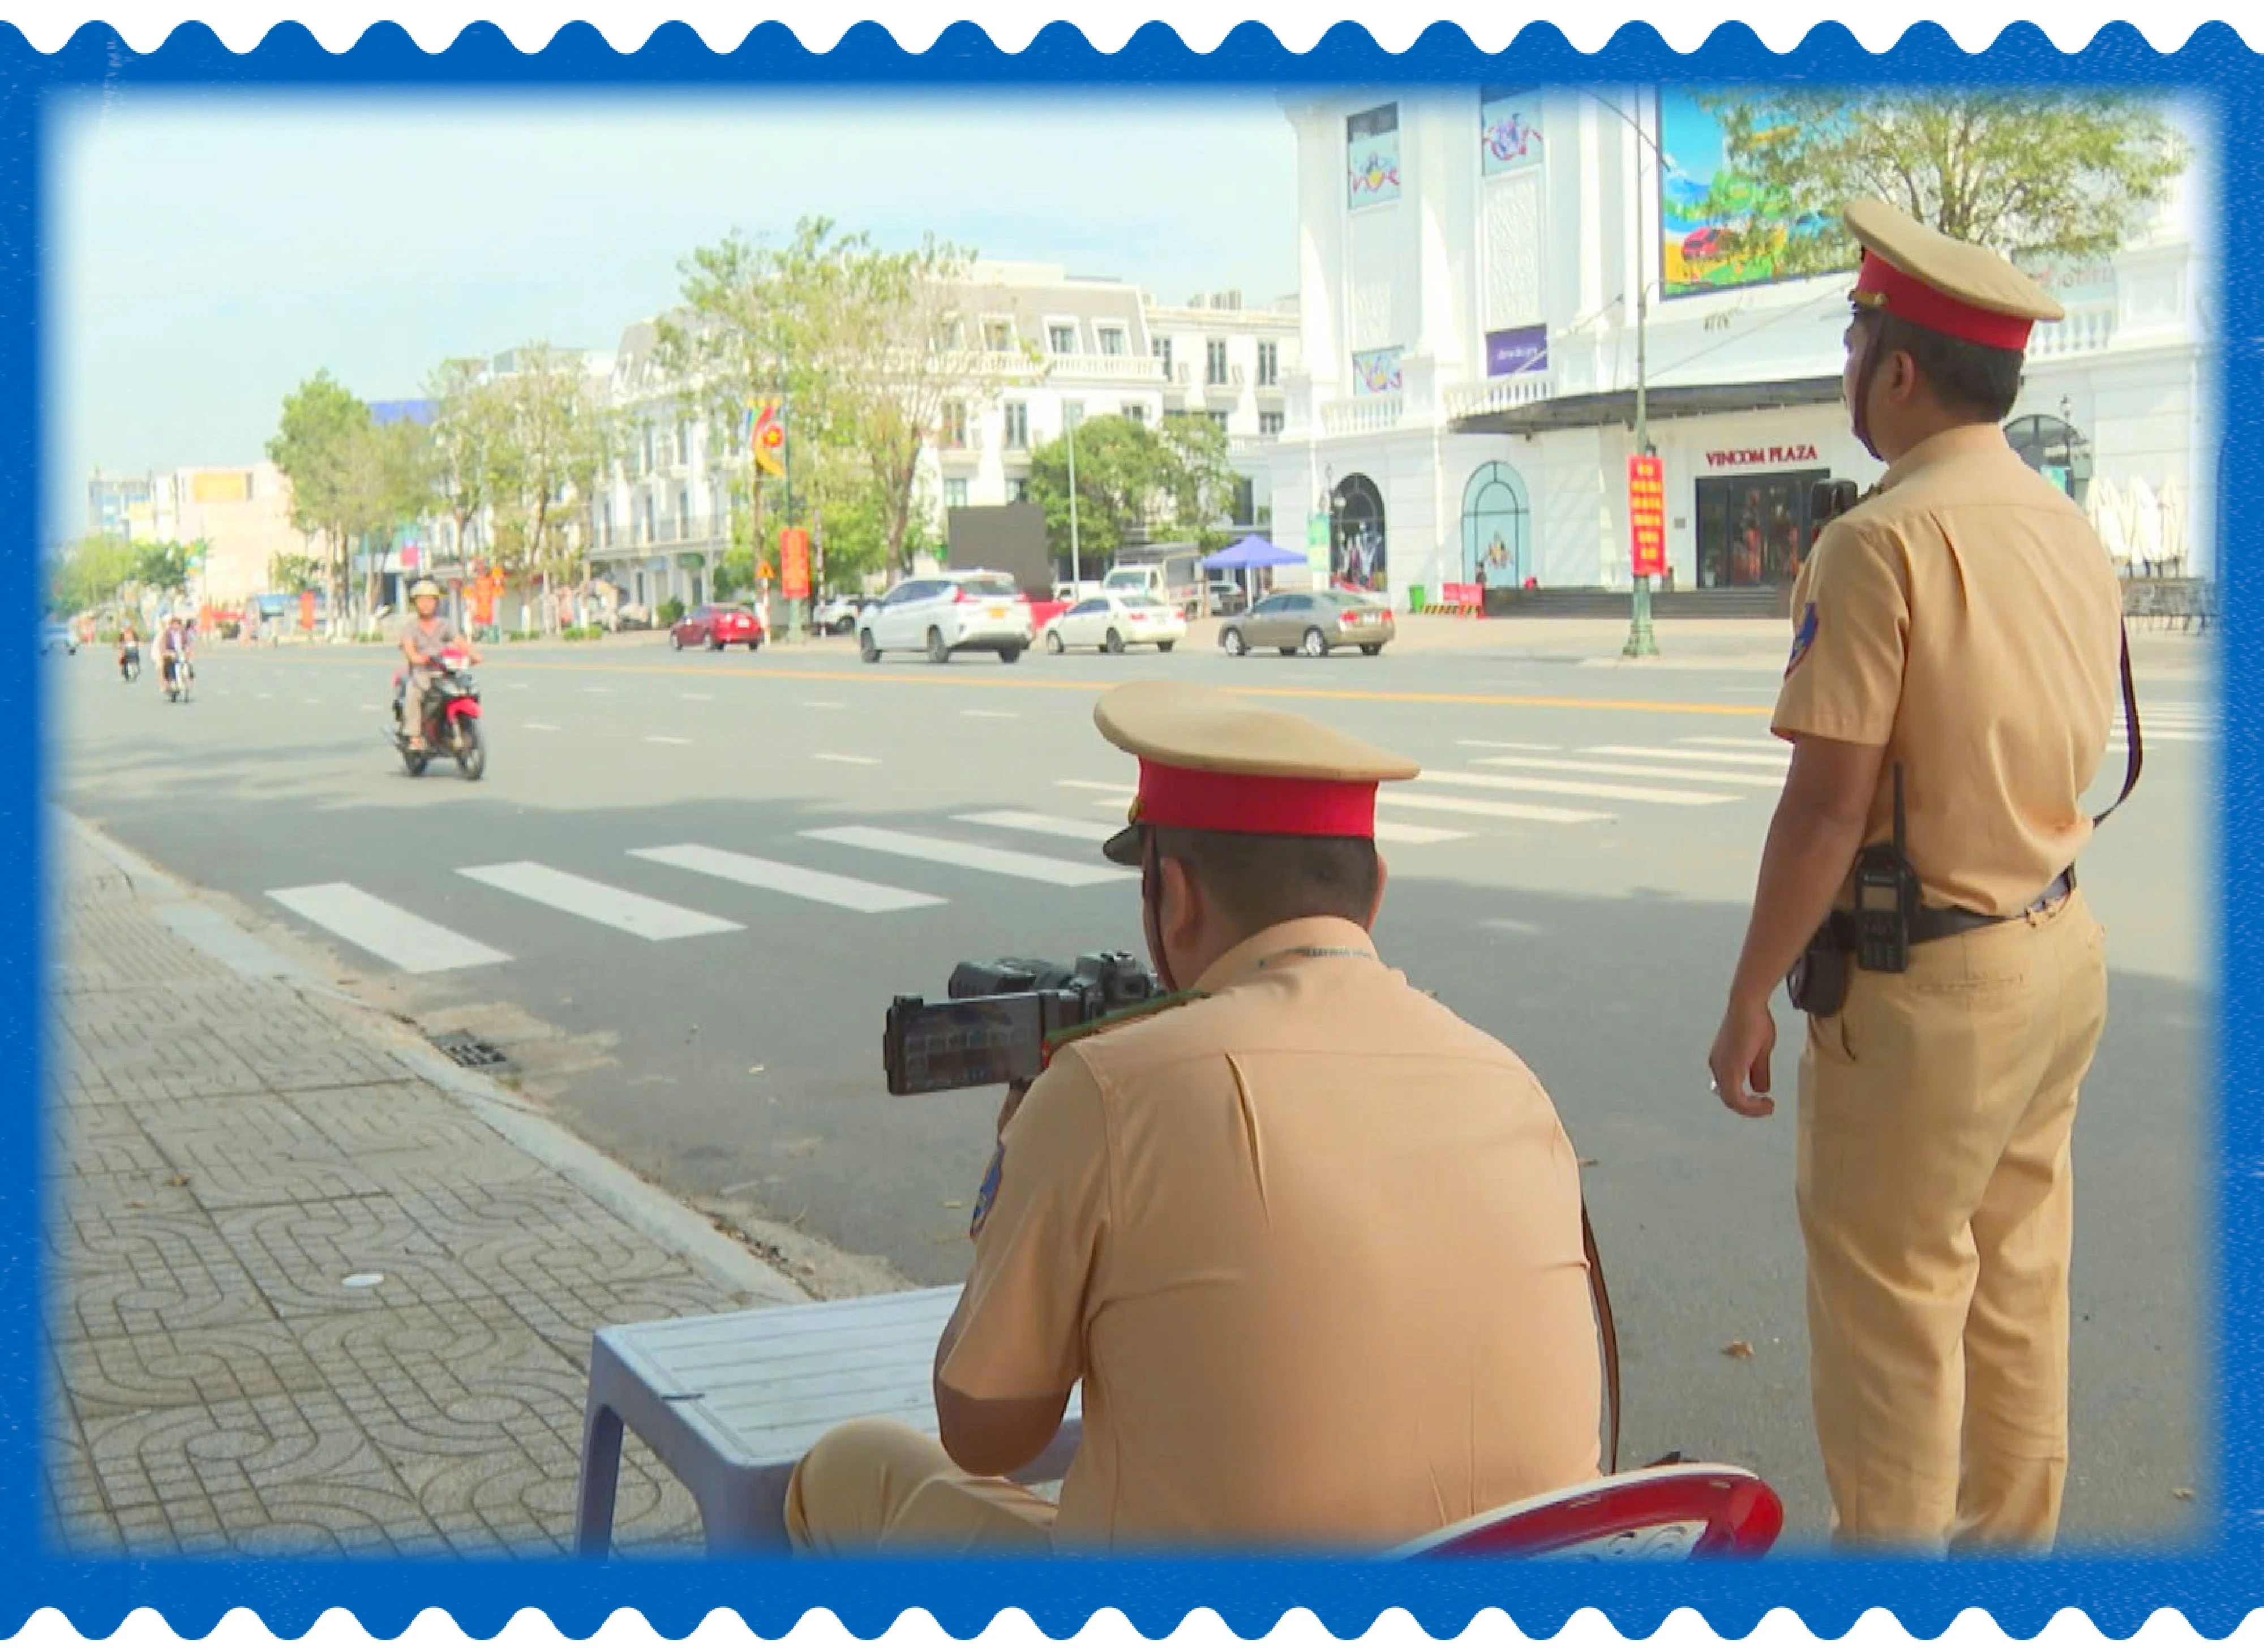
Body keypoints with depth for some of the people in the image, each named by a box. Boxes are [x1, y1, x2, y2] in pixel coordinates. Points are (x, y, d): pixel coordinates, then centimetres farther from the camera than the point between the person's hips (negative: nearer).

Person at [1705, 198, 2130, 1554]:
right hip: (2063, 945, 9)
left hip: (1925, 981, -8)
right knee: (2020, 1280, 19)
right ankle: (2011, 1533, 33)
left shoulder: (1883, 542, -19)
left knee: (1890, 1296, 4)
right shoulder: (2072, 532, 7)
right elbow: (2070, 755, 13)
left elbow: (1831, 805, -21)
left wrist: (1751, 999, -13)